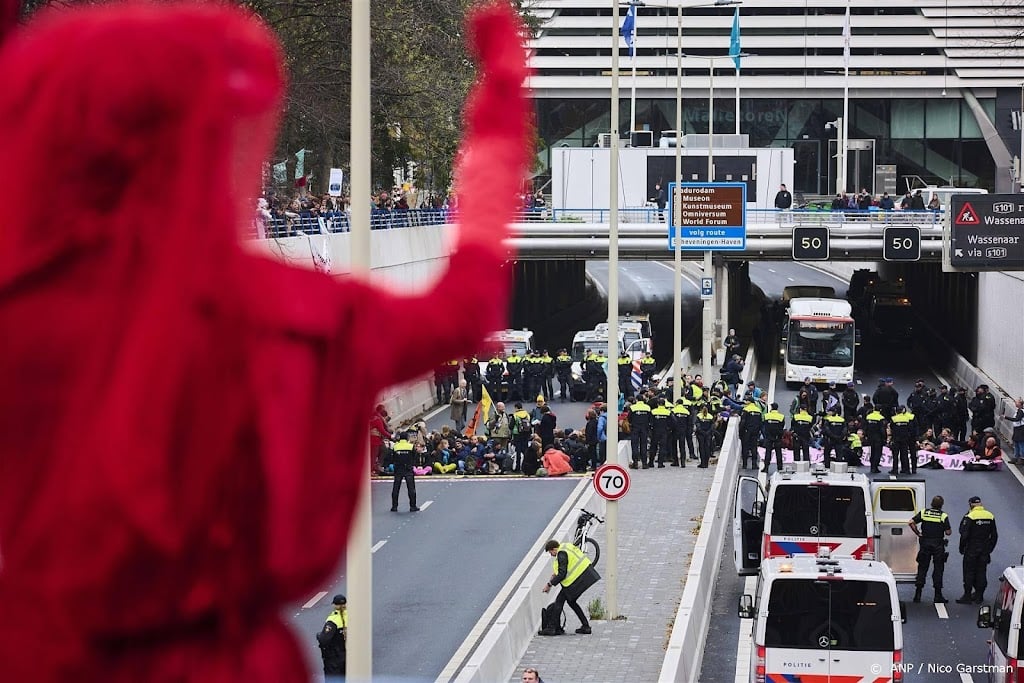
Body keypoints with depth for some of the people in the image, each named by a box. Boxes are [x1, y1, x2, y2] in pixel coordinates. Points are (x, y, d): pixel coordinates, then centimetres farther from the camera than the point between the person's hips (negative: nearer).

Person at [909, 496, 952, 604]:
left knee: (922, 568, 8)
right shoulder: (943, 516, -7)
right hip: (938, 545, -2)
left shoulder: (923, 513, 1)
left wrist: (917, 533, 3)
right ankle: (938, 595, 3)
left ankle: (917, 594, 3)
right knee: (938, 569, 4)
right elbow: (948, 532, -7)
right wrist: (949, 529, 14)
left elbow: (911, 522, -7)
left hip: (925, 543, 2)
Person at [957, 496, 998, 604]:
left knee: (969, 572, 1)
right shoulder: (990, 516, 4)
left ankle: (967, 596, 2)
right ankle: (979, 596, 15)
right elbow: (994, 535, 10)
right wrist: (989, 549, 19)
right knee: (981, 572, 11)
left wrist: (961, 548, -3)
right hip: (985, 550, 5)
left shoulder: (970, 516, -14)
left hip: (972, 549, -5)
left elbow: (964, 534, -16)